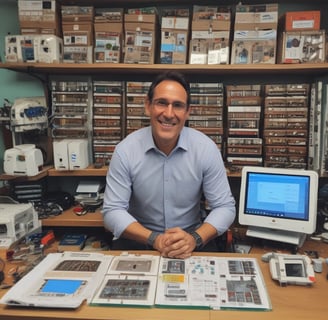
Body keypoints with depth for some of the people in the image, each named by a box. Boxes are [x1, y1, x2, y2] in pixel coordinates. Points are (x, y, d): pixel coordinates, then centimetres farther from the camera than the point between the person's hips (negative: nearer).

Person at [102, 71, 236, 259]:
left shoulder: (206, 148, -11)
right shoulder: (126, 150, -12)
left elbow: (225, 207, -7)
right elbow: (113, 211, -11)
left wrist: (195, 238, -24)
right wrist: (154, 239, -24)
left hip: (190, 238, 1)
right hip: (138, 239, 0)